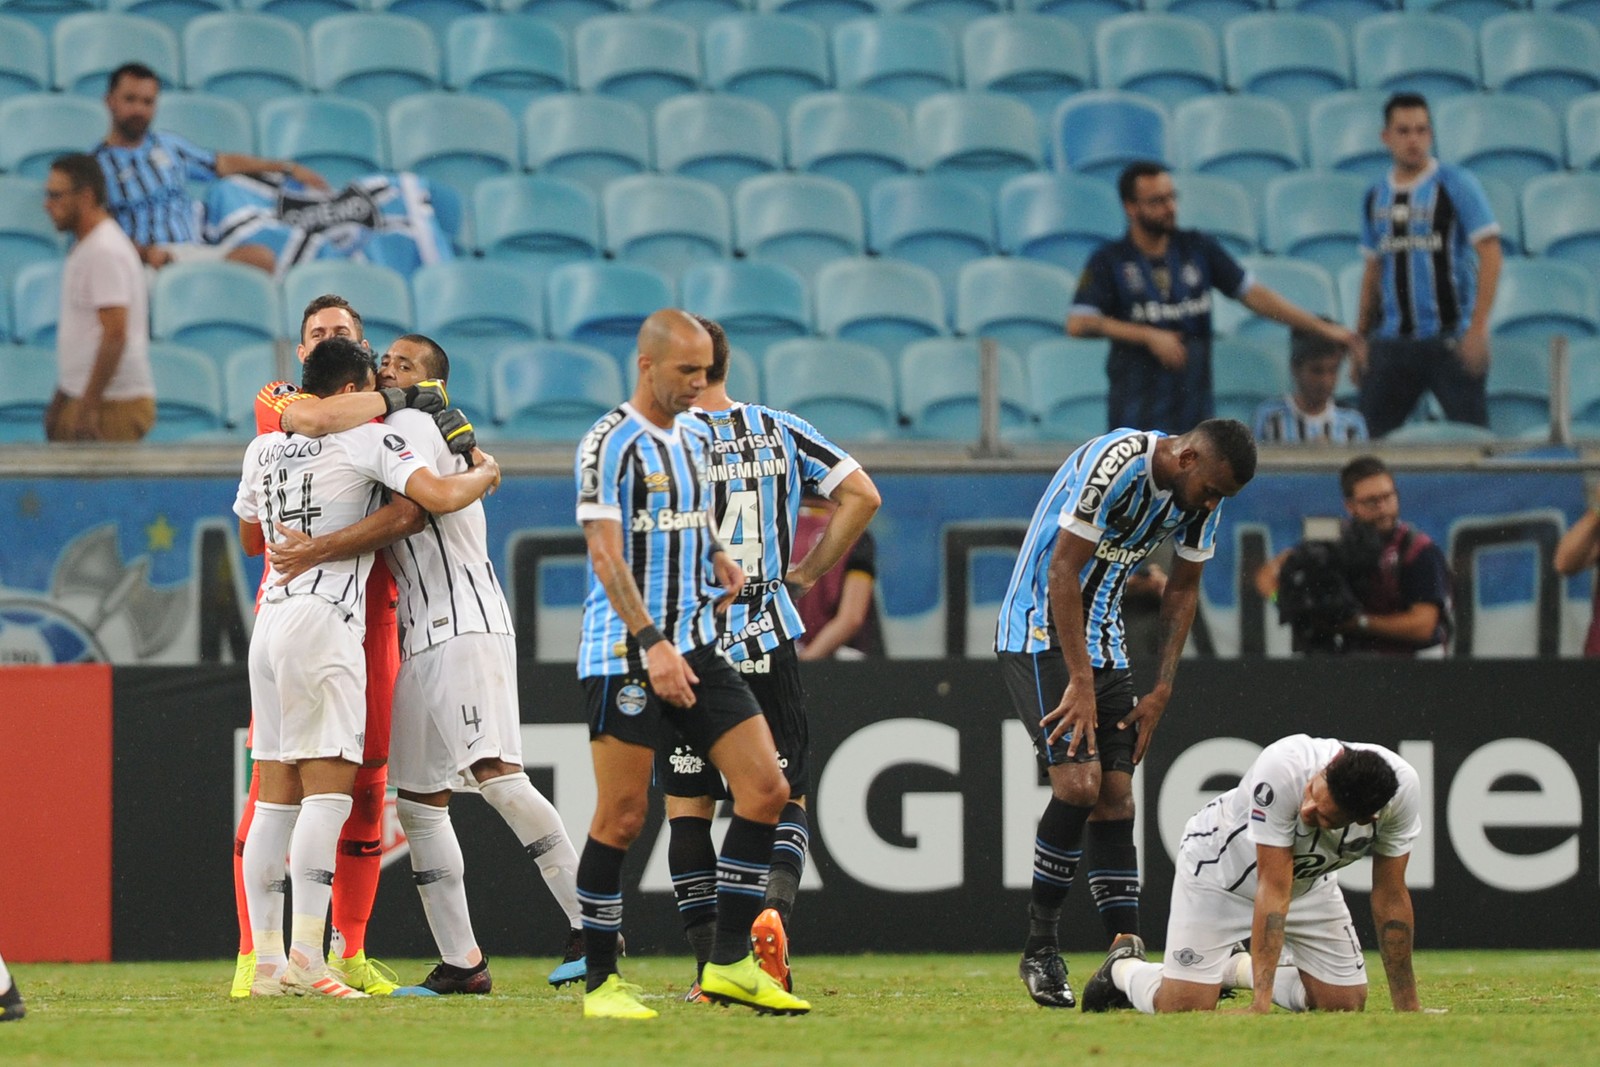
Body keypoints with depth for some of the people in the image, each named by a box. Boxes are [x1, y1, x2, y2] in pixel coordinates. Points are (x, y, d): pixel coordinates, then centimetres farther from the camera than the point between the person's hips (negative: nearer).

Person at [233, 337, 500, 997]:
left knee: (277, 797, 8)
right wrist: (485, 473, 8)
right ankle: (305, 959, -21)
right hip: (325, 620, -7)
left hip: (271, 618, 7)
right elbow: (439, 497, -12)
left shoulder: (264, 450, 17)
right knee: (328, 791, -11)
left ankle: (267, 963, 7)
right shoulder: (365, 440, -3)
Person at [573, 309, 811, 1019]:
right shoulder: (610, 444, -10)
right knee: (622, 817, -5)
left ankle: (729, 965, 4)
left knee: (766, 788, -1)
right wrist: (652, 643, -25)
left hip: (697, 646, 8)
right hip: (626, 655, -8)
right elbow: (606, 554, -17)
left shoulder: (696, 437, 14)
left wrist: (719, 560, 7)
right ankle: (600, 981, 5)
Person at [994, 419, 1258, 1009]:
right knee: (1079, 780, -18)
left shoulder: (1204, 498, 0)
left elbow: (1182, 590, 13)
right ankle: (1040, 951, -8)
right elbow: (1062, 571, -23)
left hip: (1102, 643, 7)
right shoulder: (1117, 463, -24)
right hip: (1041, 635, -7)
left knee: (1116, 798, 1)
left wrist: (1160, 692, 7)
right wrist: (1080, 683, -22)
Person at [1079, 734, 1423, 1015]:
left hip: (1309, 882, 5)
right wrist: (1260, 1004, -40)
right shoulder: (1282, 770, -42)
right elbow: (1273, 889, -38)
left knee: (1345, 1005, -3)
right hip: (1220, 865, -5)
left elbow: (1390, 897, -18)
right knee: (1183, 1009, -14)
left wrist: (1407, 1006, -16)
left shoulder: (1403, 789, -30)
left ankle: (1240, 969, 24)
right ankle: (1124, 967, 22)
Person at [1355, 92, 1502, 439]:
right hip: (1392, 342, 5)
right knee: (1371, 433, 2)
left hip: (1449, 342, -5)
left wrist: (1478, 327, -17)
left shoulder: (1456, 184, -3)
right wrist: (1360, 338, 13)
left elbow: (1489, 253, -9)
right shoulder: (1376, 197, 13)